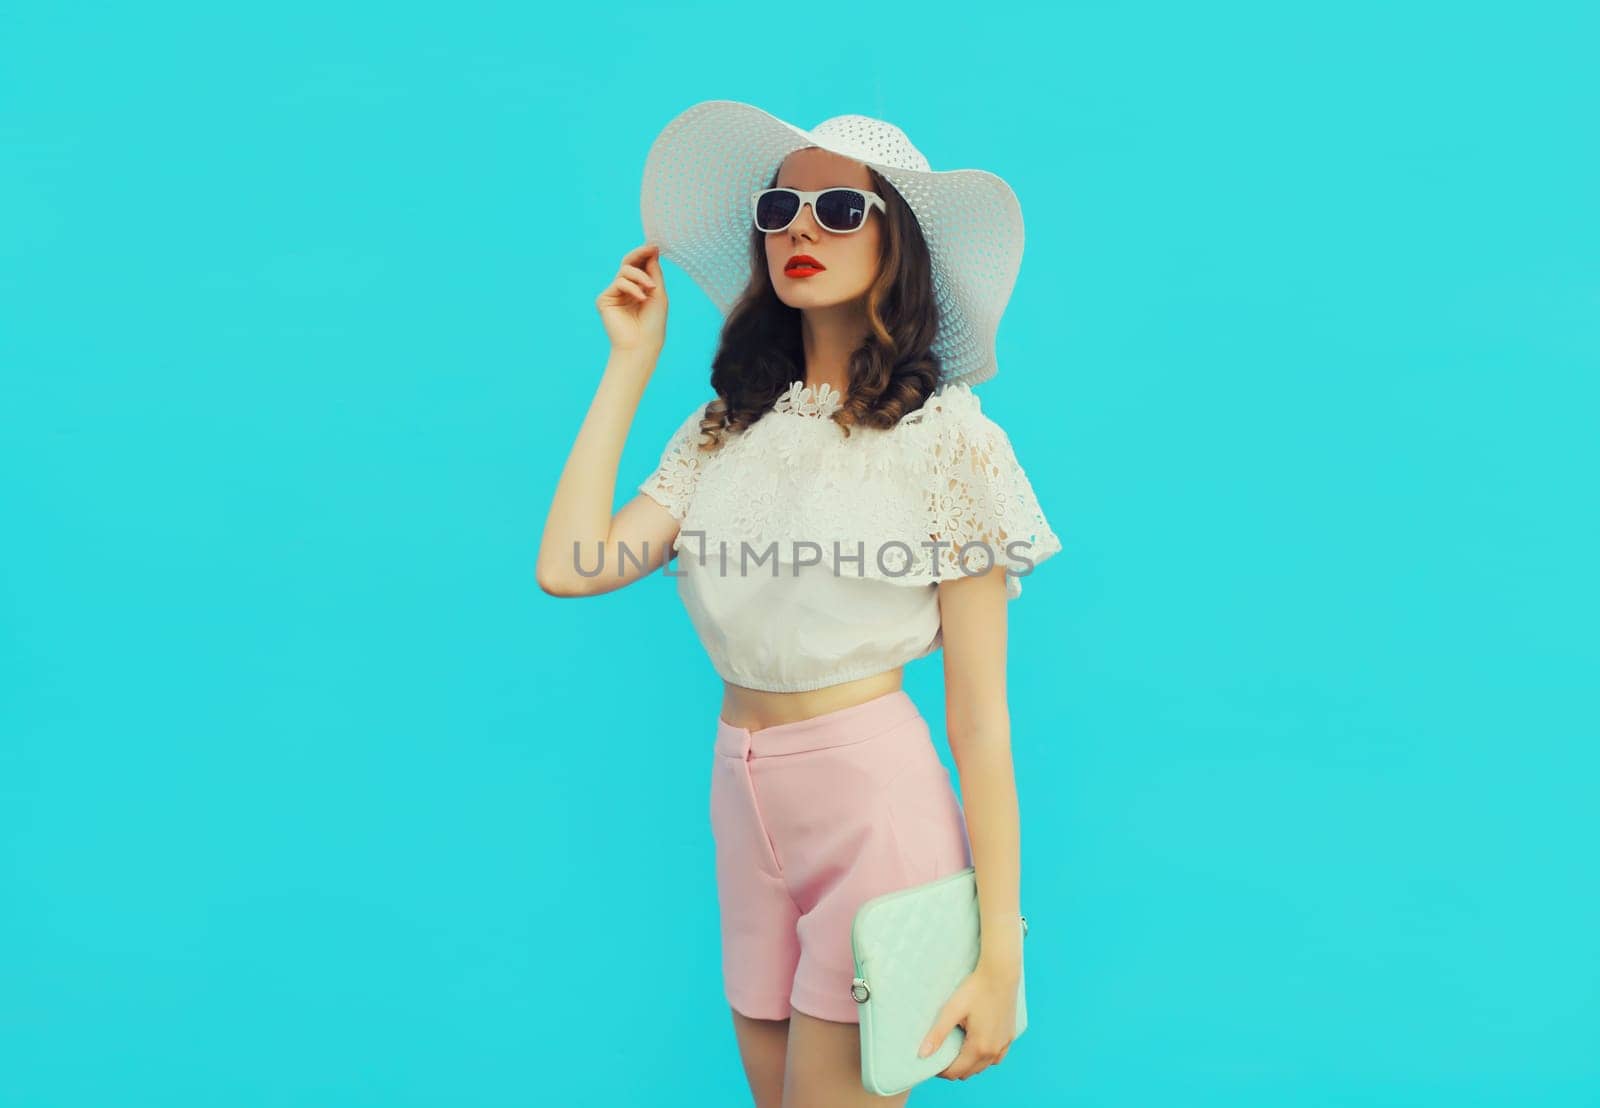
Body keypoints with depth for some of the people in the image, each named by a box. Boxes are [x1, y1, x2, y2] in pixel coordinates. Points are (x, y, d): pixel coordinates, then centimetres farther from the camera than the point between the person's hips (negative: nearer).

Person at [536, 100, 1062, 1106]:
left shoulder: (946, 440, -9)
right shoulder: (727, 429, 7)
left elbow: (980, 719, -10)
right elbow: (568, 567, -7)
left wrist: (1000, 949, -11)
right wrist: (631, 365, 0)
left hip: (874, 797, -5)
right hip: (744, 796, 6)